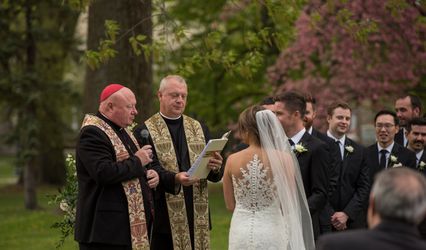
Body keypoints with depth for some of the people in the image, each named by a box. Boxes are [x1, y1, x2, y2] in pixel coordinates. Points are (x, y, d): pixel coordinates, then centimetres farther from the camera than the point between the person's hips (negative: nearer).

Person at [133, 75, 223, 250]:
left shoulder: (199, 129, 14)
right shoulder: (145, 131, 0)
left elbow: (216, 176, 13)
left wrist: (215, 168, -10)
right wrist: (174, 179, -25)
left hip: (198, 218, 4)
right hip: (164, 219, -4)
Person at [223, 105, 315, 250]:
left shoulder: (232, 160, -5)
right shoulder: (284, 159, -8)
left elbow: (230, 205, 4)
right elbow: (289, 204, -2)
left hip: (241, 233, 1)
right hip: (271, 232, -1)